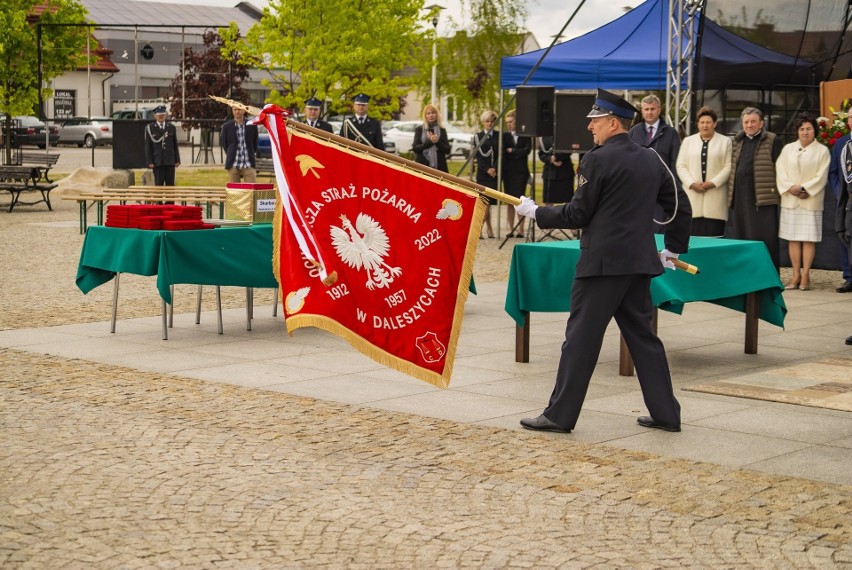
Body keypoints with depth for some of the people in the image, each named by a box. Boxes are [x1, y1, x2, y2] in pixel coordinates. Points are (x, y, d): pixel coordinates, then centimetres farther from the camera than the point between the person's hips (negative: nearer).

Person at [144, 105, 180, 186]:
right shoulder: (149, 128, 1)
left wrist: (177, 160, 5)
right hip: (157, 161, -2)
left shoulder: (171, 127, 9)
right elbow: (148, 147, -1)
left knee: (170, 184, 2)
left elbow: (175, 145, 11)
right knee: (158, 185, -3)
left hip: (170, 161, 3)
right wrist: (149, 162, -7)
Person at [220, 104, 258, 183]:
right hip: (233, 164, 0)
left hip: (248, 164, 0)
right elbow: (223, 144, 12)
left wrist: (252, 154, 9)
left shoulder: (252, 126, 4)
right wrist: (230, 155, 10)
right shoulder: (227, 127, 4)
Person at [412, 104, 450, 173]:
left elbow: (447, 150, 5)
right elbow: (415, 148, -1)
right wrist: (429, 142, -12)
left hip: (439, 166, 1)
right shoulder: (419, 129, 8)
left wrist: (437, 142, -11)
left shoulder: (442, 130, 11)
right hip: (422, 165, -1)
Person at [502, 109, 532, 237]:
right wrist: (518, 153, -12)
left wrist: (512, 151, -5)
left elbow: (527, 150, -9)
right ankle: (511, 229, 7)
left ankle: (521, 229, -1)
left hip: (521, 171, -2)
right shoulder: (505, 136, 7)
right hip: (508, 171, 2)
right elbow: (503, 152, -2)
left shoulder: (525, 136, 4)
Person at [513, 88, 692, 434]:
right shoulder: (652, 161, 11)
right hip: (640, 263, 7)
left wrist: (535, 212, 5)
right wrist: (673, 249, 25)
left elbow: (577, 215, -9)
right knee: (642, 335, 14)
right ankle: (665, 413, 15)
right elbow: (681, 207, 15)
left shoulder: (598, 159, -10)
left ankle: (560, 414, 3)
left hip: (602, 262, -7)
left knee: (581, 337, -2)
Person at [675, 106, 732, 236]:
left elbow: (728, 167, 0)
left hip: (715, 196, -2)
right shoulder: (688, 141, 17)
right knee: (692, 234, -4)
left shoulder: (725, 142, 9)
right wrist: (692, 183, -5)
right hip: (692, 195, 2)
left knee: (713, 236, -8)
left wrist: (713, 183, -10)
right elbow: (681, 166, 10)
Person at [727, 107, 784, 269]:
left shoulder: (772, 141, 1)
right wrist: (730, 193, 13)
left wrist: (777, 191, -7)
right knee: (738, 237, 6)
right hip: (739, 199, 5)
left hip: (763, 199, -5)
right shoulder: (737, 141, 17)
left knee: (764, 239, -4)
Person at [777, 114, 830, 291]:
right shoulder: (788, 149, 11)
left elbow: (821, 176, -4)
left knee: (809, 239, -3)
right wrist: (790, 188, -10)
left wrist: (803, 188, -13)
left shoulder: (822, 151, 3)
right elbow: (780, 171, 4)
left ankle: (805, 276, -1)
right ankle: (796, 275, 6)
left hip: (811, 201, -3)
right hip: (790, 201, 3)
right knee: (793, 239, 2)